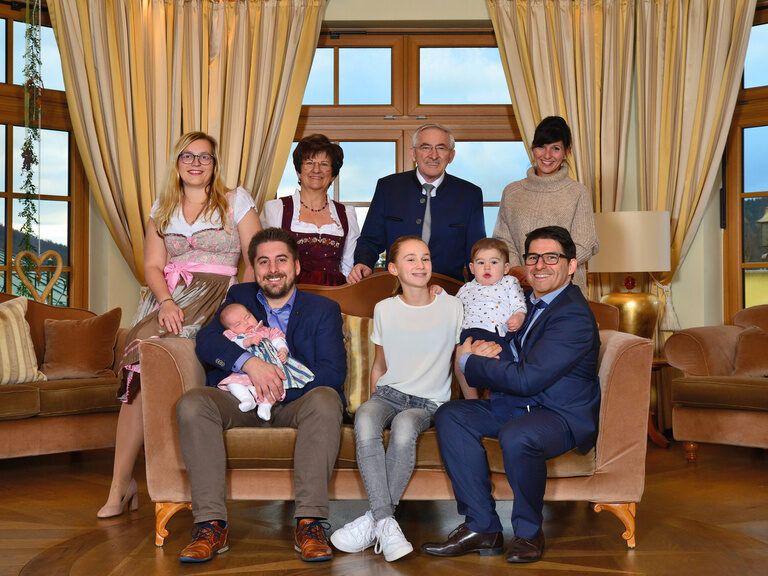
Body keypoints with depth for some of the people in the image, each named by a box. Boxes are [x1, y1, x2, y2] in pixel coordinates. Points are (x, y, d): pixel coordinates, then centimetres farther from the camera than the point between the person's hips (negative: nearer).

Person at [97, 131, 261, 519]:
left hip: (216, 297, -3)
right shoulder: (163, 207, 19)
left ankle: (122, 481, -17)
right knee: (142, 360, -25)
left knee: (145, 355, -28)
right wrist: (167, 302, -10)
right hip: (168, 298, 4)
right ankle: (122, 481, -18)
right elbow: (153, 265, 10)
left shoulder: (236, 201, 9)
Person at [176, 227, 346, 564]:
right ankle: (211, 525, -31)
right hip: (240, 406, 2)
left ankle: (309, 523, -34)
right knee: (191, 403, -27)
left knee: (326, 399, -34)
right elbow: (206, 341, -1)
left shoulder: (324, 309, 10)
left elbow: (333, 373, -5)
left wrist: (278, 384, -17)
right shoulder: (239, 297, 17)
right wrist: (249, 363, -20)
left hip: (294, 405, -2)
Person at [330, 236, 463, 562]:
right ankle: (387, 524, -38)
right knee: (364, 419, -34)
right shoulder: (384, 309, 10)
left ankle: (374, 519, -27)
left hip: (429, 403, -2)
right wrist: (375, 403, 9)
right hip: (389, 393, 2)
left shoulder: (452, 307, 4)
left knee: (404, 425, -37)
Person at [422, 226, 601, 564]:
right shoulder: (528, 302, 12)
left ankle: (529, 532, -11)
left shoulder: (573, 315, -17)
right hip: (516, 406, 9)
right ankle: (482, 528, -9)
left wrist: (469, 361, -12)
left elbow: (527, 379, -24)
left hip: (563, 416, -9)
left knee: (516, 436, -38)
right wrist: (486, 350, 0)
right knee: (449, 416, -10)